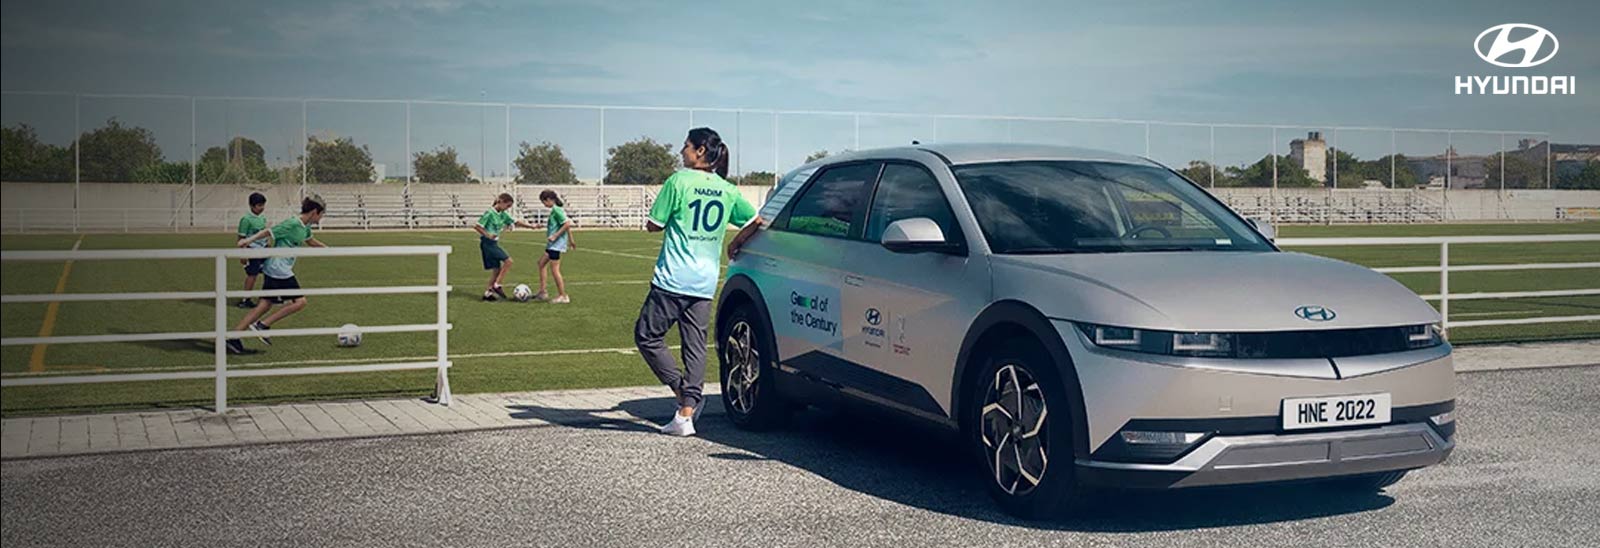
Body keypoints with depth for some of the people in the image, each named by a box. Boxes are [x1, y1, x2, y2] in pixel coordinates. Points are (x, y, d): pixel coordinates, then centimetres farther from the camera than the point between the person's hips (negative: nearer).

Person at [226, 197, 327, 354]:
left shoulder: (305, 227, 14)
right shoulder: (292, 224, -14)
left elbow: (311, 241, 33)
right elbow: (269, 232, -17)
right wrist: (249, 240, -27)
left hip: (274, 270, 9)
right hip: (279, 270, -9)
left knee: (265, 305, 6)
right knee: (299, 301, -7)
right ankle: (262, 326, -6)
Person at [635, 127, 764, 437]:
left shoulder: (679, 182, -8)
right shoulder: (727, 190, 8)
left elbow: (653, 225, -3)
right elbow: (756, 221, 15)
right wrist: (735, 244, 27)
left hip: (672, 278, -5)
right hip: (705, 283, 6)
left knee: (647, 336, 7)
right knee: (695, 346, 7)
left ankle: (685, 393, -2)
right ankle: (686, 413, 3)